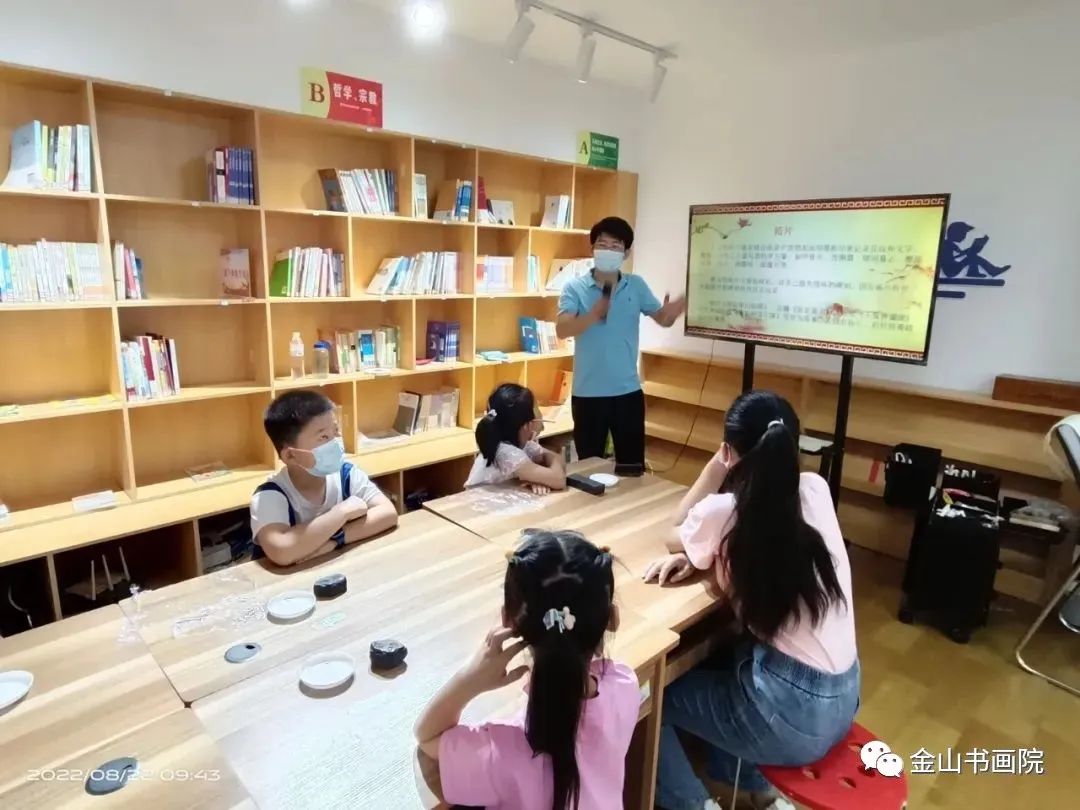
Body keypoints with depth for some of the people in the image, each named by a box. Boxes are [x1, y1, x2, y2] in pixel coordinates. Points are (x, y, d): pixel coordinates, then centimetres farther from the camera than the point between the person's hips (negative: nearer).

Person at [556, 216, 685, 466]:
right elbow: (562, 330, -18)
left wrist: (670, 312, -19)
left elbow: (661, 319, 6)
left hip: (628, 391, 2)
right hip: (588, 393, -2)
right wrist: (594, 314, -37)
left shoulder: (636, 285, 3)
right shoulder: (575, 287, -6)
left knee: (633, 465, 12)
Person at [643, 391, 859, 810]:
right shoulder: (815, 489, -4)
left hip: (791, 713, -7)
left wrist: (717, 465, -3)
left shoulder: (724, 511, -19)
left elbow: (676, 535, 4)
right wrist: (698, 554, -4)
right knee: (713, 662, 29)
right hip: (843, 698, 7)